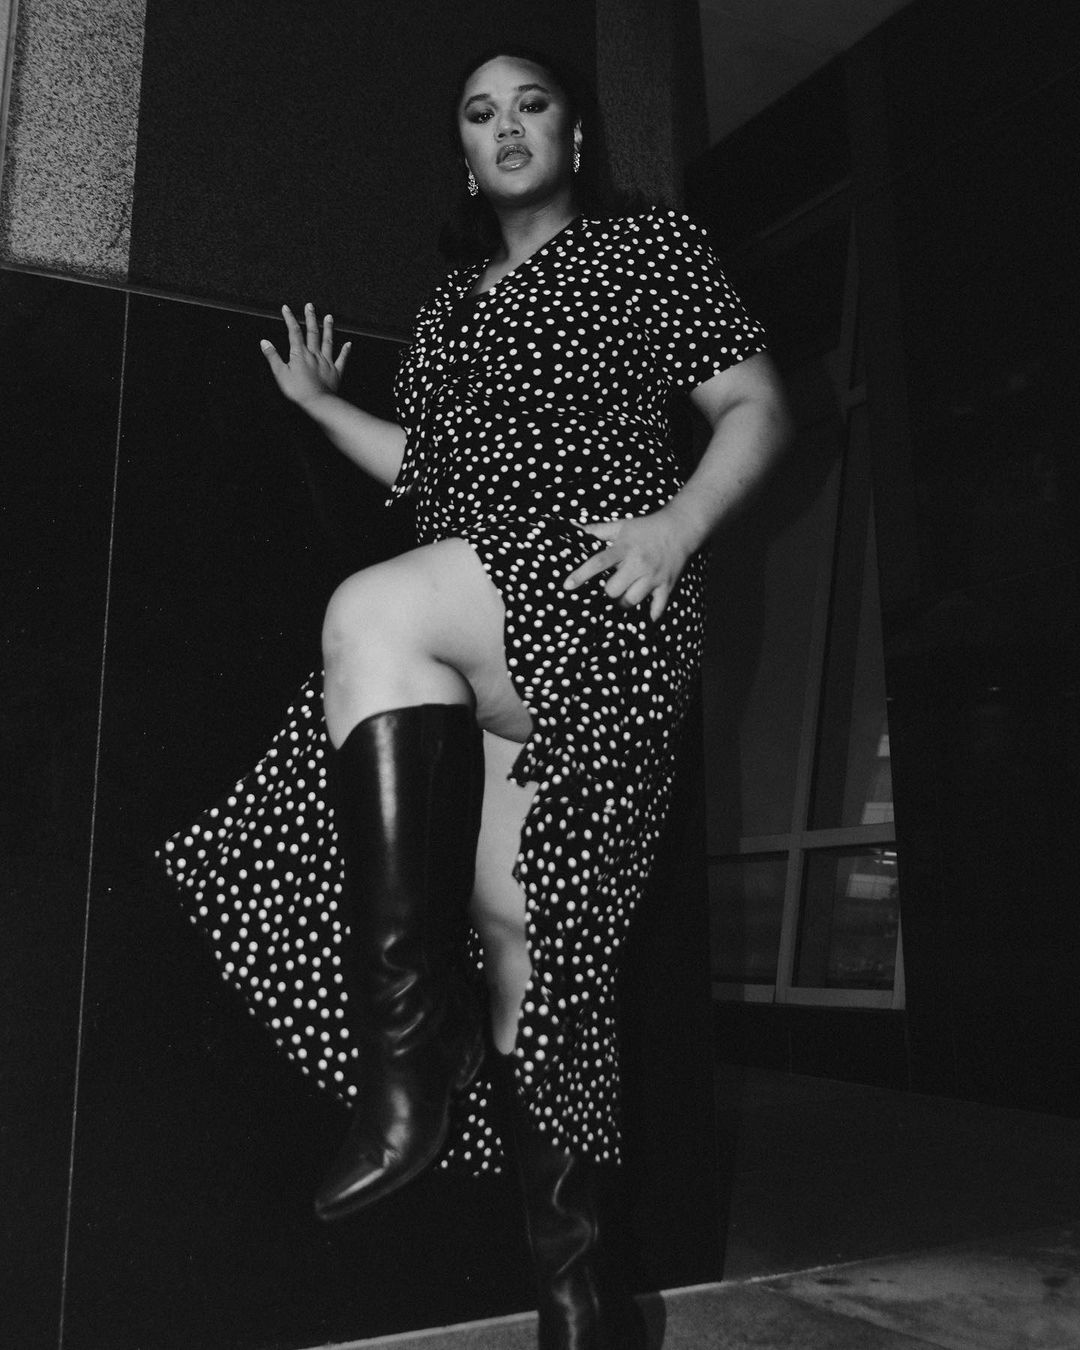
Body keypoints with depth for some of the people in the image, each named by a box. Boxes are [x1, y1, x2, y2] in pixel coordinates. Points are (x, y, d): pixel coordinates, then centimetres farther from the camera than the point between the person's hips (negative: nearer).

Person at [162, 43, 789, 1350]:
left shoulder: (649, 245, 13)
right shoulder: (451, 302, 29)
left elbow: (757, 411, 5)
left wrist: (676, 523, -11)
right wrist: (321, 404, 26)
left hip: (599, 601, -5)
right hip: (475, 644, 5)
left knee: (372, 611, -33)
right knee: (504, 910, -7)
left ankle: (413, 1055, -32)